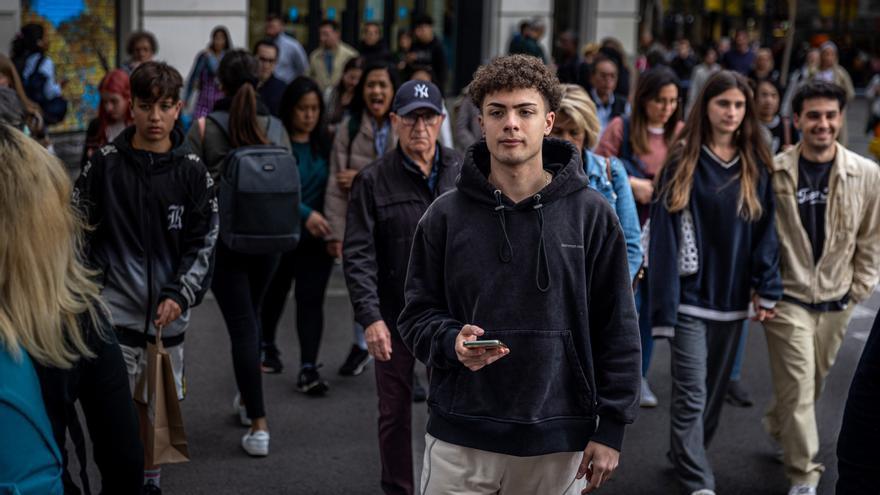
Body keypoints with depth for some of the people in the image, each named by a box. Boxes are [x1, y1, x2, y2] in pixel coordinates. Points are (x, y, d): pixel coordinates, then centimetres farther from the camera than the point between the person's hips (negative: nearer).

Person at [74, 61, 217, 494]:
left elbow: (203, 242, 2)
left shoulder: (192, 170, 1)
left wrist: (179, 295, -10)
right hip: (116, 306, -2)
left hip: (169, 309, 2)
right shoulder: (104, 164, -3)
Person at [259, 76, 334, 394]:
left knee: (311, 299, -4)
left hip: (316, 237, 2)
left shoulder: (324, 142, 4)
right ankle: (267, 347, 41)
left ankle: (308, 368, -5)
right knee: (274, 293, 17)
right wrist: (305, 214, -27)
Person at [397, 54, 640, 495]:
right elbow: (418, 314, 7)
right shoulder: (446, 216, 1)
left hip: (557, 443, 0)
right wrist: (452, 341, -15)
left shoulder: (591, 215, -1)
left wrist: (611, 428, -2)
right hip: (459, 441, 1)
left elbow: (617, 330, 1)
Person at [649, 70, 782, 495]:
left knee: (715, 389, 14)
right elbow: (666, 232, -6)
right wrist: (664, 301, -12)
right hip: (692, 296, -4)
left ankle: (685, 457, 33)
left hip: (733, 298, 4)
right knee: (692, 393, -8)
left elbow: (766, 230, 6)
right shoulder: (683, 162, -3)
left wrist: (767, 290, -3)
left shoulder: (756, 166, 6)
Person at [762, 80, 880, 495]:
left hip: (836, 301, 3)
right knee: (798, 387, -4)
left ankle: (777, 430, 45)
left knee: (813, 382, 18)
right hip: (788, 298, -3)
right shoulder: (773, 172, -11)